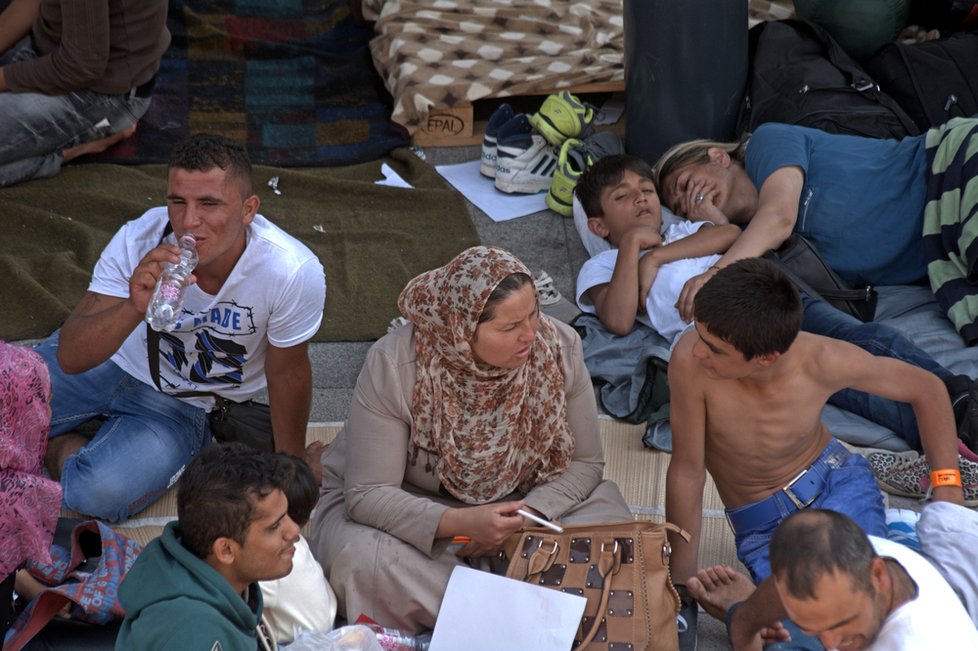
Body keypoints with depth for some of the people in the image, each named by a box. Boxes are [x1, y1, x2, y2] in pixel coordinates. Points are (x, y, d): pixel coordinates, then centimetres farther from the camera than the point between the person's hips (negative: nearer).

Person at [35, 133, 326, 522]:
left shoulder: (293, 273, -30)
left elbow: (286, 372, -11)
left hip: (182, 404, -1)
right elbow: (70, 358, -26)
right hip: (108, 359, 1)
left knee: (102, 493, -24)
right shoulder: (138, 241, -25)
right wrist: (135, 308, -44)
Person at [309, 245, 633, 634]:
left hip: (520, 503, 3)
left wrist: (526, 516, -26)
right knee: (362, 558, -36)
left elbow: (584, 463, -6)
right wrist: (460, 523, -39)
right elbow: (369, 494, -24)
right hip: (413, 510, -2)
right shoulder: (393, 367, -25)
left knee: (613, 526, -22)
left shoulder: (559, 348, -16)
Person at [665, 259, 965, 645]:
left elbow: (927, 389, -6)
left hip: (837, 484, 0)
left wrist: (947, 490, -11)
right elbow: (687, 472, -17)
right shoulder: (690, 361, -29)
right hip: (761, 527, 0)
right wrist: (681, 584, -10)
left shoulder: (823, 361, -25)